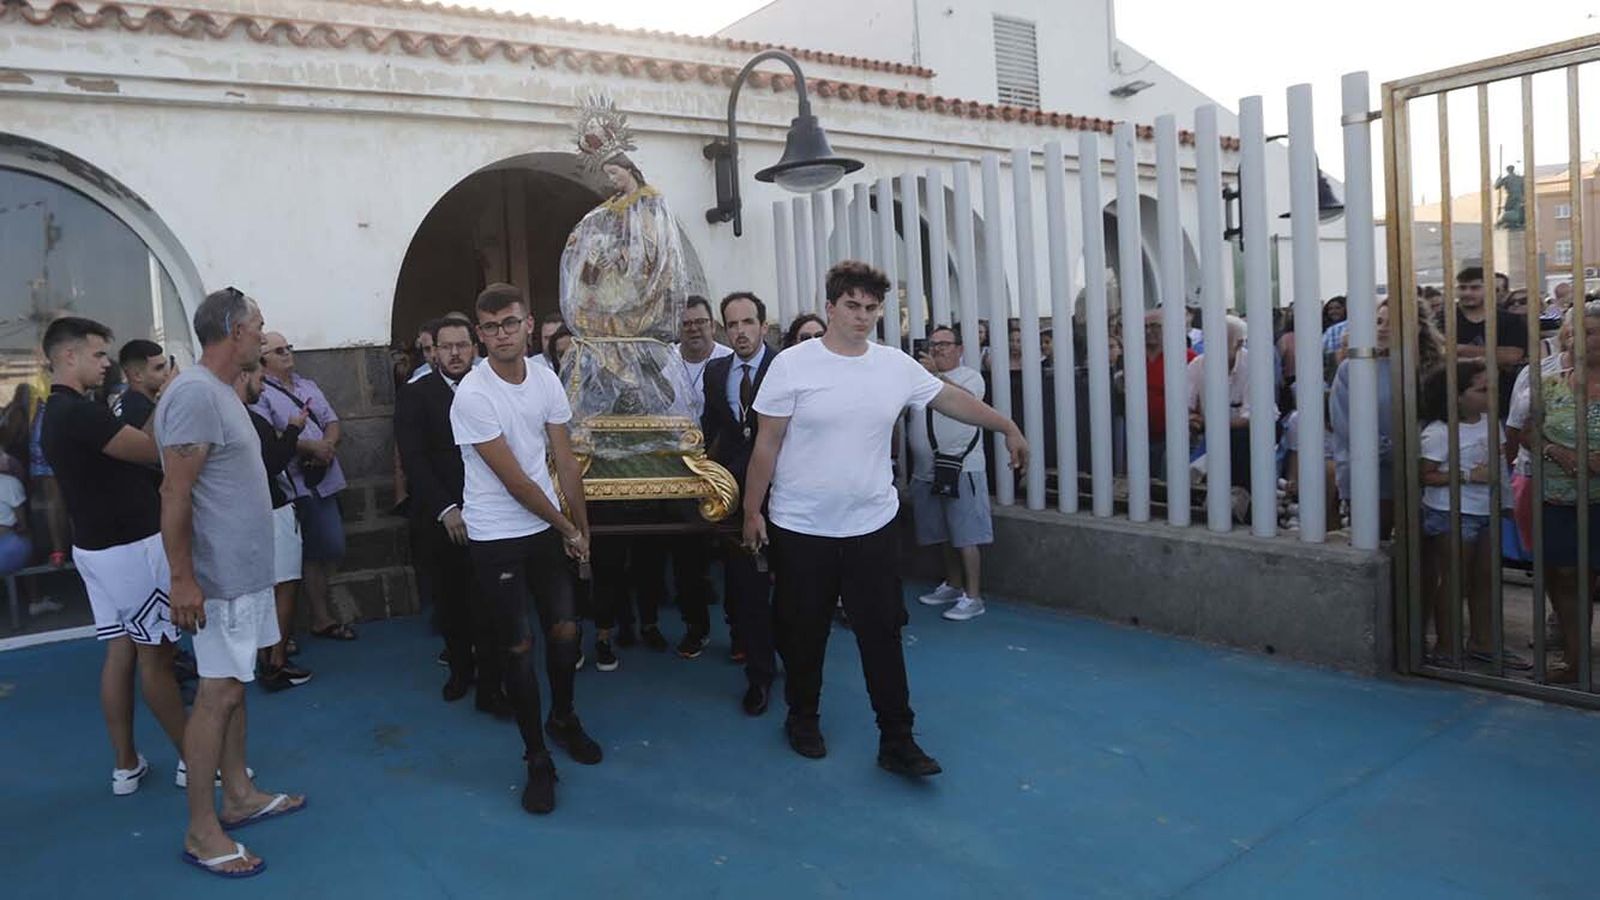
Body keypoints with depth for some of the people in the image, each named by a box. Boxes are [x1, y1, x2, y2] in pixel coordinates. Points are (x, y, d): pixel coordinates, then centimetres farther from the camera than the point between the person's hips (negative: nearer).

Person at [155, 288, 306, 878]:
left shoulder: (222, 390, 12)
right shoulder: (195, 393, -19)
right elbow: (174, 495, -22)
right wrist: (182, 579, -22)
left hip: (244, 570, 10)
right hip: (220, 577, -10)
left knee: (232, 687, 16)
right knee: (218, 694, -3)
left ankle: (238, 796, 28)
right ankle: (201, 832, 7)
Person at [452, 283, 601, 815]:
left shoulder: (545, 381, -1)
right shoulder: (472, 396, -18)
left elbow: (565, 460, 4)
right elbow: (514, 480, -16)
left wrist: (582, 527, 5)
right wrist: (567, 528, -8)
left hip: (546, 528, 5)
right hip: (495, 537, -5)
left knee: (565, 629, 11)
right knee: (518, 646, 1)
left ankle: (563, 719, 38)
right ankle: (537, 759, 15)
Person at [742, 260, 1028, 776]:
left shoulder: (896, 366, 1)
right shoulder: (793, 365, -9)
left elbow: (952, 398, 14)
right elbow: (768, 444, -6)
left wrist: (1008, 428, 18)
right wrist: (752, 510, -5)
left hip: (872, 525, 3)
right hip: (801, 526, -2)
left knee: (882, 634, 5)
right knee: (804, 631, 13)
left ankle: (897, 740, 14)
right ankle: (802, 717, 35)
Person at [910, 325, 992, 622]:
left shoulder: (970, 376, -1)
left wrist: (936, 375, -32)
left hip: (961, 467, -6)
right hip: (926, 470, 6)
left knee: (965, 535, -4)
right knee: (942, 534, 16)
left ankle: (972, 597, 2)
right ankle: (953, 586, 30)